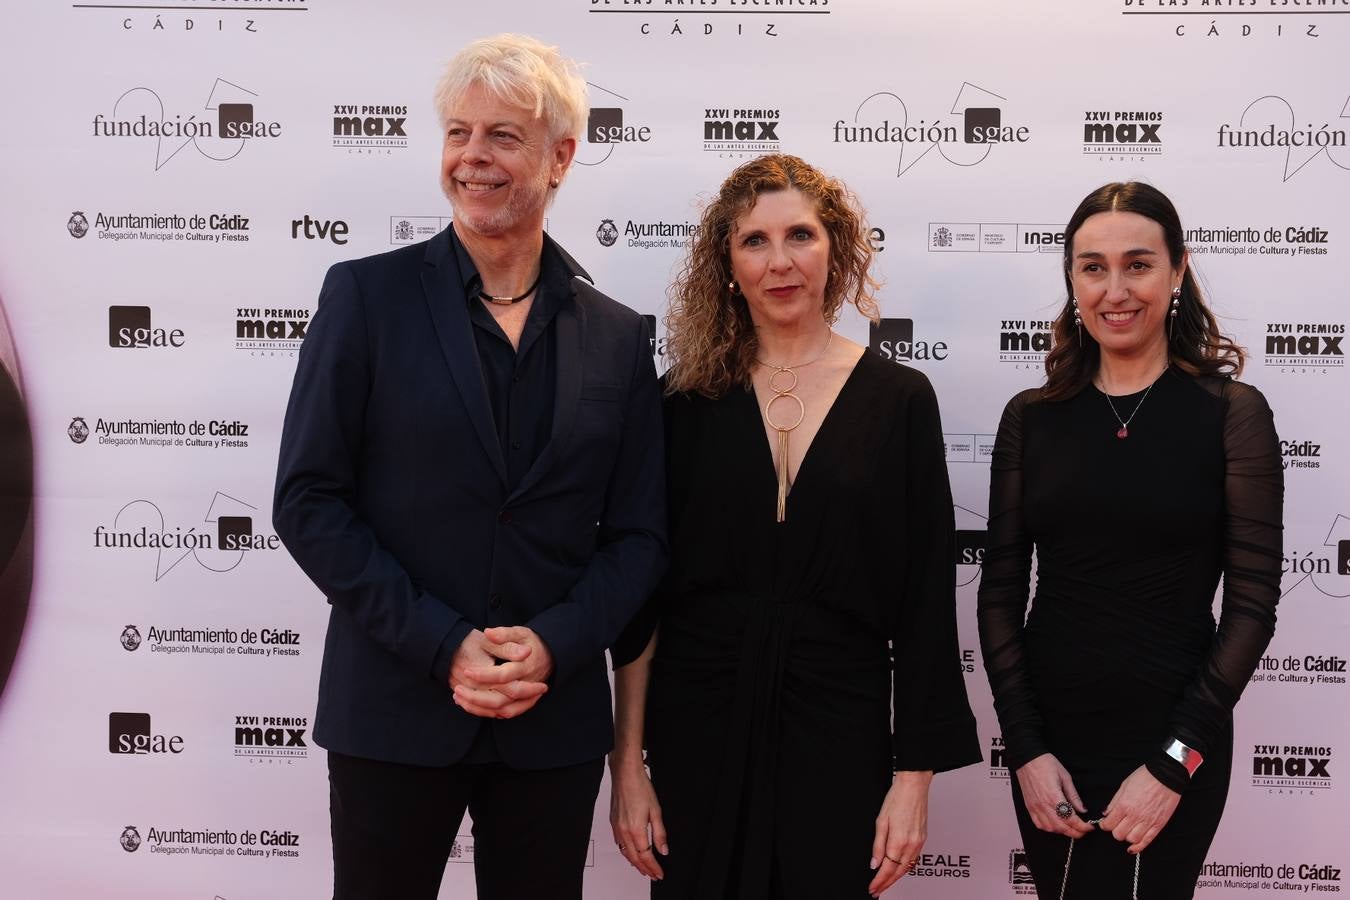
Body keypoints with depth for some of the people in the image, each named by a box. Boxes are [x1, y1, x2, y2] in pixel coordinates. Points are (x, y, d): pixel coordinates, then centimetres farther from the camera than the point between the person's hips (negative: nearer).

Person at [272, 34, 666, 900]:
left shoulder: (617, 335, 4)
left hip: (555, 720, 2)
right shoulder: (368, 294, -3)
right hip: (393, 711, -2)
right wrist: (442, 648, -13)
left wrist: (553, 644, -12)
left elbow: (639, 534, 5)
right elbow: (308, 500, -6)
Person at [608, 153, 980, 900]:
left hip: (840, 732, 0)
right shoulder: (685, 401, 0)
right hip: (699, 728, 1)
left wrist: (916, 774, -3)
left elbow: (926, 600, 0)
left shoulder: (899, 399, -1)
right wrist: (627, 760, -1)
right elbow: (641, 594, 1)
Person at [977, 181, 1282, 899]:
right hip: (1048, 738, 3)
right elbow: (1000, 591, 3)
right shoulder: (1031, 416, 3)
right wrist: (1025, 749, -5)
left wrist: (1174, 761, -11)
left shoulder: (1232, 414, -4)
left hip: (1174, 747, -3)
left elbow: (1251, 605, -6)